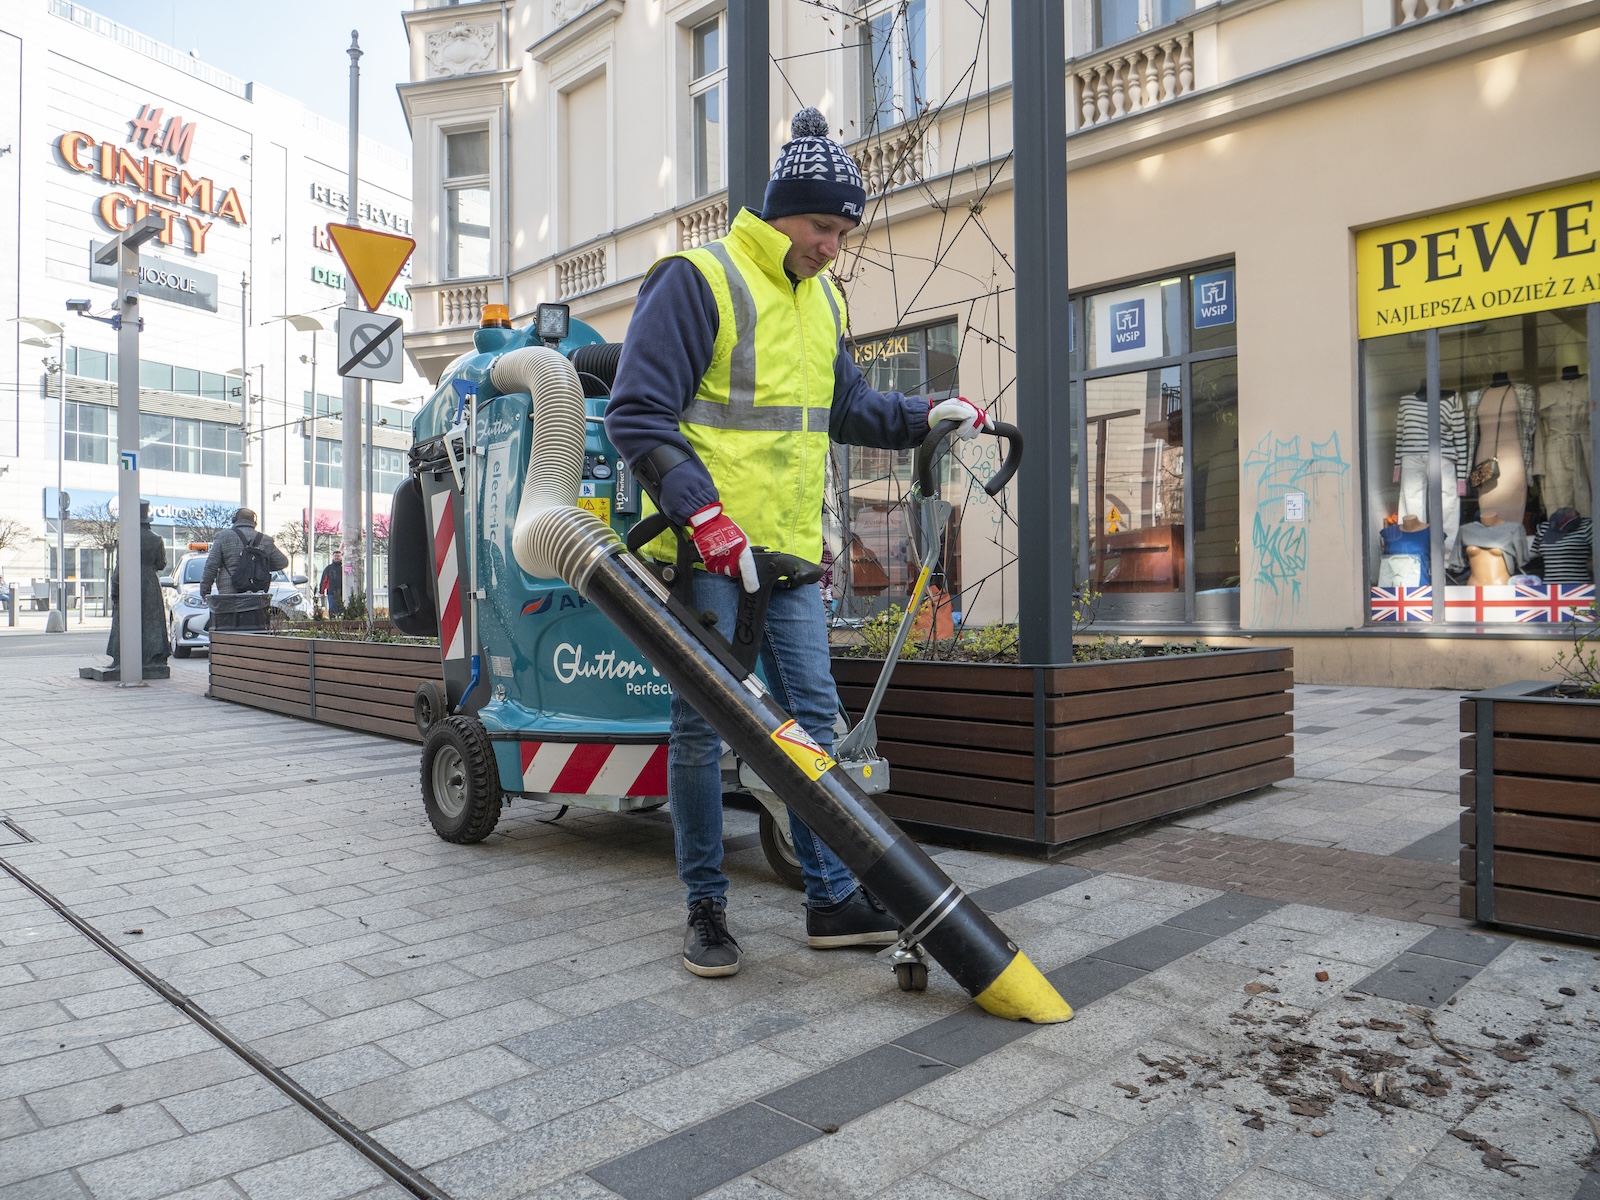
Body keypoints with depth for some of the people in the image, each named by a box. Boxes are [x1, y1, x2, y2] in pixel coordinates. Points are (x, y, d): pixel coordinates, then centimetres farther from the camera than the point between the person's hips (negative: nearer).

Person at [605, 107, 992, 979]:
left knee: (813, 718, 8)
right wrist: (704, 514, -22)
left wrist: (927, 416, 11)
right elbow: (637, 413, -14)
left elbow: (845, 408, 27)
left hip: (789, 548, 7)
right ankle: (706, 908, 15)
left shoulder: (821, 299, 16)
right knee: (702, 727, 1)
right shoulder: (697, 280, -8)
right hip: (705, 548, -7)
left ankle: (833, 899, 19)